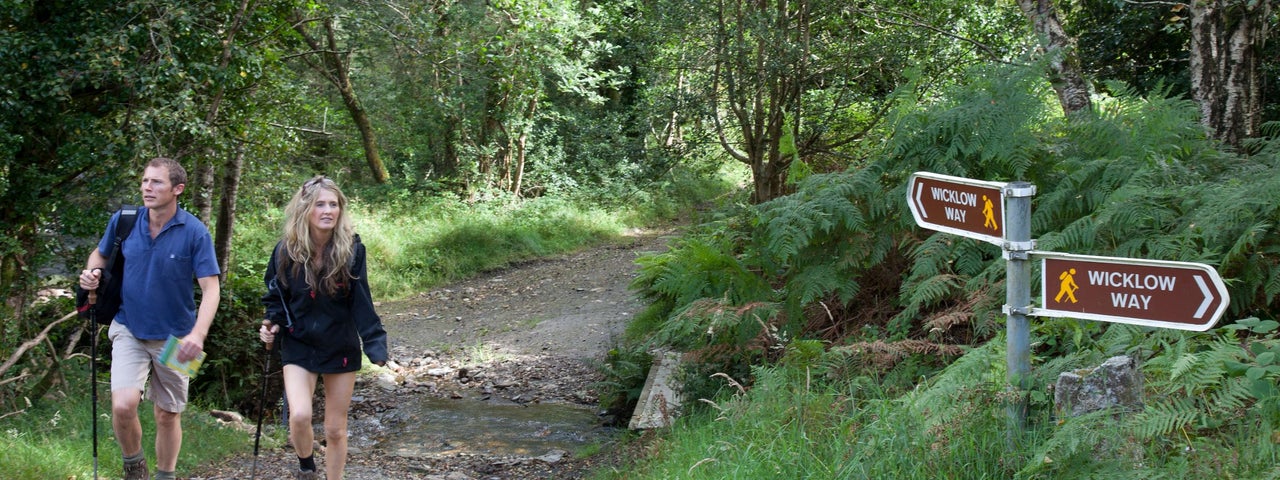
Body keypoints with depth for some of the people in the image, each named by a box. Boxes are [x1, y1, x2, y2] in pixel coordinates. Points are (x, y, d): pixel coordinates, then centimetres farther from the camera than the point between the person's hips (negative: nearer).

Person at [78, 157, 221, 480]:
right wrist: (92, 273, -10)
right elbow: (100, 254, 14)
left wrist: (198, 334, -30)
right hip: (129, 331, 1)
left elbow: (210, 287, -15)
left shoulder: (194, 232, -14)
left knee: (168, 415, 11)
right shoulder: (123, 221, -6)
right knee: (123, 405, -19)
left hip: (174, 339, 0)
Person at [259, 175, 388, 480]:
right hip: (299, 348, 0)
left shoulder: (351, 250, -11)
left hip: (341, 348, 0)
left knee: (335, 429, 8)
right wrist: (271, 324, -13)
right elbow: (276, 297, 5)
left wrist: (377, 346, -20)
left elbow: (361, 304, -10)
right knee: (300, 415, -19)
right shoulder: (286, 251, -8)